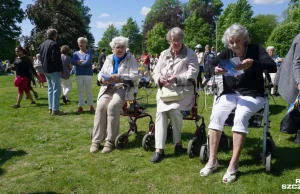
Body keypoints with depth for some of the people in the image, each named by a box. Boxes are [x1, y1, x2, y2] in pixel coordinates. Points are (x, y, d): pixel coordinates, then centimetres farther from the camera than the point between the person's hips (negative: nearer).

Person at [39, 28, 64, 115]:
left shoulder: (42, 45, 16)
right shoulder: (54, 44, -13)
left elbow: (41, 58, 19)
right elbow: (56, 58, -18)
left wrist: (44, 67, 19)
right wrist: (60, 69, -12)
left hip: (46, 70, 9)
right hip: (54, 70, -9)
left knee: (50, 89, 14)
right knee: (56, 89, -6)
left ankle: (51, 108, 17)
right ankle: (55, 110, -6)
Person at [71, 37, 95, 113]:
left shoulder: (88, 53, -2)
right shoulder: (76, 53, 11)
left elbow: (87, 62, -17)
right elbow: (73, 62, -4)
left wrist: (79, 63, -4)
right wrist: (81, 61, -15)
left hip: (88, 74, -4)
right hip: (78, 74, 4)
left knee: (88, 91, 0)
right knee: (80, 91, 7)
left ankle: (91, 106, 8)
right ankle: (80, 107, 11)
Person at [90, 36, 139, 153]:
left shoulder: (131, 59, 5)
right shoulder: (109, 58, 18)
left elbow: (134, 76, -7)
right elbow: (100, 73, 16)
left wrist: (118, 77, -20)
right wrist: (102, 78, -10)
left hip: (123, 88, -4)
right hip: (108, 88, 4)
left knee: (112, 106, -32)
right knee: (101, 106, -25)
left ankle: (110, 141, -24)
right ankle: (96, 140, -21)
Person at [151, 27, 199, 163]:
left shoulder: (190, 54, 5)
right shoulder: (164, 54, 16)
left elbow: (193, 73, -8)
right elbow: (155, 72, 13)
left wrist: (176, 78, -22)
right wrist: (160, 79, -12)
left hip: (183, 89, -3)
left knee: (173, 109, -31)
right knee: (160, 111, -25)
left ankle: (178, 142, -8)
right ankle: (159, 149, -26)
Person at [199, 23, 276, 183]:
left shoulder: (256, 49, -4)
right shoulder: (226, 53, 4)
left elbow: (273, 67, -18)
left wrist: (253, 64, -37)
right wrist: (215, 70, -26)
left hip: (253, 95, -3)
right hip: (230, 94, 3)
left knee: (240, 116, -33)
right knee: (216, 115, -25)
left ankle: (233, 165, -27)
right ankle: (212, 160, -16)